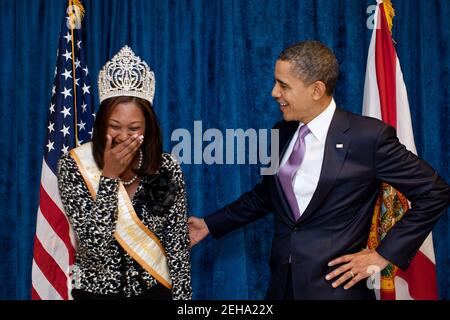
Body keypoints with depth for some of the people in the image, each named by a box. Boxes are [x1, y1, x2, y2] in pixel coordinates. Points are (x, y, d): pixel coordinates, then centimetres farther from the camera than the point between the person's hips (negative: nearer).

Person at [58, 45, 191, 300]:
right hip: (96, 290, -1)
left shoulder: (167, 168, -9)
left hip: (155, 289, 1)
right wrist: (109, 176, -24)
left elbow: (178, 243, -5)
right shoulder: (74, 166, -13)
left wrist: (182, 296, -7)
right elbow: (94, 241, -20)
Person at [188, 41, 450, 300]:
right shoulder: (282, 133, 5)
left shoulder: (368, 136, -13)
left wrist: (386, 254, -10)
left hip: (335, 286, -5)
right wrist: (211, 225, 13)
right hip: (282, 284, 6)